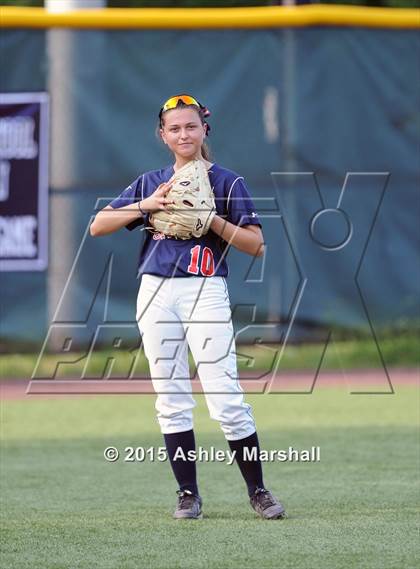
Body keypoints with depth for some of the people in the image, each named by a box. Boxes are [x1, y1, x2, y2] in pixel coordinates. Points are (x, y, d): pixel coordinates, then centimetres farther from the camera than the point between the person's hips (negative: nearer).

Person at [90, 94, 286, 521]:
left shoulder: (226, 182, 5)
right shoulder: (150, 183, 14)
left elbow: (256, 245, -1)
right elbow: (98, 226, 6)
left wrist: (212, 218, -14)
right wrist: (145, 206, -8)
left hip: (206, 293, -4)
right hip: (156, 293, 4)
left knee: (226, 400, -11)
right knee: (171, 400, 3)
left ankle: (258, 492, -3)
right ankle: (188, 495, 10)